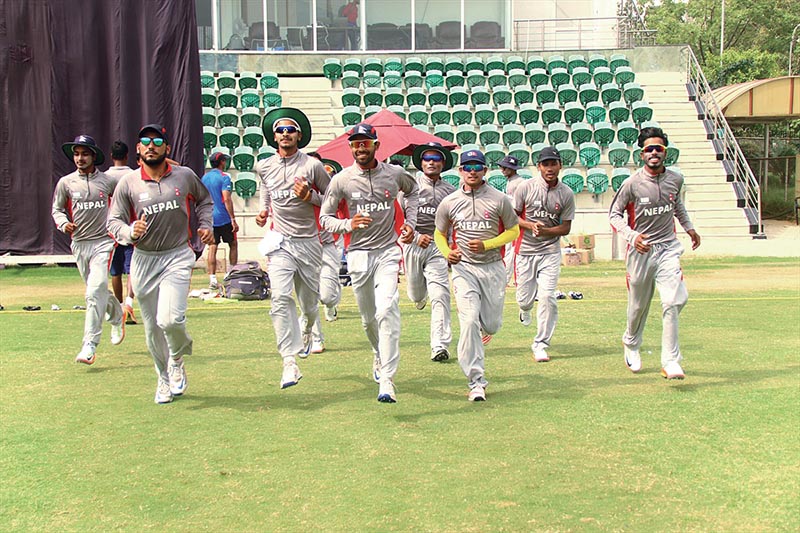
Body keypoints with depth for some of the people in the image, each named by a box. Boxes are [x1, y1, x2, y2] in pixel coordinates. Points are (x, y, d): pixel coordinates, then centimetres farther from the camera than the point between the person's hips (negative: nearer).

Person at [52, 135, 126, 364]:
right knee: (98, 291, 15)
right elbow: (57, 209, 12)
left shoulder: (108, 181, 0)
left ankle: (90, 346, -17)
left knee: (95, 292, -17)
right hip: (79, 244, 3)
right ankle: (117, 317, 45)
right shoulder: (66, 182, 3)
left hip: (103, 242, -3)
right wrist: (63, 223, -8)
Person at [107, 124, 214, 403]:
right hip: (143, 260, 2)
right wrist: (131, 232, -21)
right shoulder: (128, 183, -2)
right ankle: (164, 378, 31)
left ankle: (177, 360, 13)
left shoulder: (185, 176, 1)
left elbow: (204, 200, 19)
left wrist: (206, 226, 5)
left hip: (177, 257, -2)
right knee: (152, 328, 8)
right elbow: (114, 221, 0)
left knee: (170, 319, -20)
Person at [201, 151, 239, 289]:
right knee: (233, 244, 11)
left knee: (212, 247, 4)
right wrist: (233, 219, -17)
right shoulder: (224, 177, -10)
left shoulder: (204, 177, 10)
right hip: (224, 218, -5)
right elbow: (226, 199, -18)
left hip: (209, 218, 5)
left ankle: (212, 278, -2)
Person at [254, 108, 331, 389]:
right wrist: (264, 211, 12)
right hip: (280, 242, 1)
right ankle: (289, 363, -22)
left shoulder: (312, 166, -2)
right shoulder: (264, 167, 7)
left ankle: (307, 329, 48)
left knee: (309, 301, 10)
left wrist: (310, 196, -13)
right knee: (281, 298, -19)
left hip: (308, 242, 0)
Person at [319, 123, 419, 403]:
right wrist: (348, 224, -17)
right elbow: (325, 217, 2)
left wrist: (410, 222, 12)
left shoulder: (395, 174, 2)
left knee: (386, 311, -18)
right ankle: (379, 355, 43)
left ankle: (386, 381, -20)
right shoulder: (342, 179, -2)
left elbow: (412, 191, 24)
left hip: (388, 252, -1)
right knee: (368, 317, 11)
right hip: (359, 253, 1)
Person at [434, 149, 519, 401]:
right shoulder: (449, 203, 2)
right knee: (469, 321, -14)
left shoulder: (499, 199, -3)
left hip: (493, 267, 0)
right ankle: (476, 382, -9)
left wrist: (486, 244, -11)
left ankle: (484, 323, 46)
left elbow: (514, 231, 4)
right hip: (464, 268, 0)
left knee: (491, 325, 5)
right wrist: (447, 253, -7)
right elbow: (440, 234, 15)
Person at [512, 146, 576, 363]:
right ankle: (525, 310, 45)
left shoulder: (567, 194, -2)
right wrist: (530, 225, -19)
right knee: (525, 299, 4)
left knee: (547, 297, -11)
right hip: (525, 250, 0)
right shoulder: (526, 187, -6)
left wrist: (545, 231, -17)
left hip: (550, 251, 0)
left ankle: (540, 345, 3)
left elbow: (566, 228, 1)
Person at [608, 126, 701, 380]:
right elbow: (614, 214, -3)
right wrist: (631, 236, -18)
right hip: (640, 250, -2)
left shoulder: (676, 180, 4)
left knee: (674, 301, -15)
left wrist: (689, 227, 26)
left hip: (668, 247, 2)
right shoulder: (632, 183, -9)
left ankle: (670, 361, -13)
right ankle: (631, 343, 40)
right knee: (638, 304, 10)